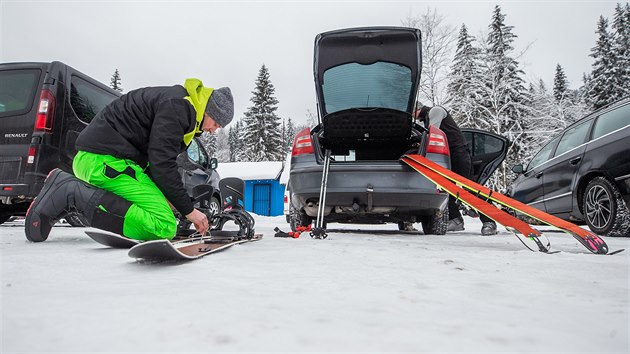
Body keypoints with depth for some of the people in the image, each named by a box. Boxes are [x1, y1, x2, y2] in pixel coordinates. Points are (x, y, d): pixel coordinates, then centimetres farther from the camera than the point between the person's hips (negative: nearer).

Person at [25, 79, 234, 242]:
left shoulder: (180, 104, 20)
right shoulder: (176, 105, -13)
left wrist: (162, 196, 7)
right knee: (164, 227, -20)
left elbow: (161, 159, 20)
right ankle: (73, 193, -15)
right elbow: (161, 163, -19)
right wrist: (188, 210, -12)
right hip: (105, 160, -11)